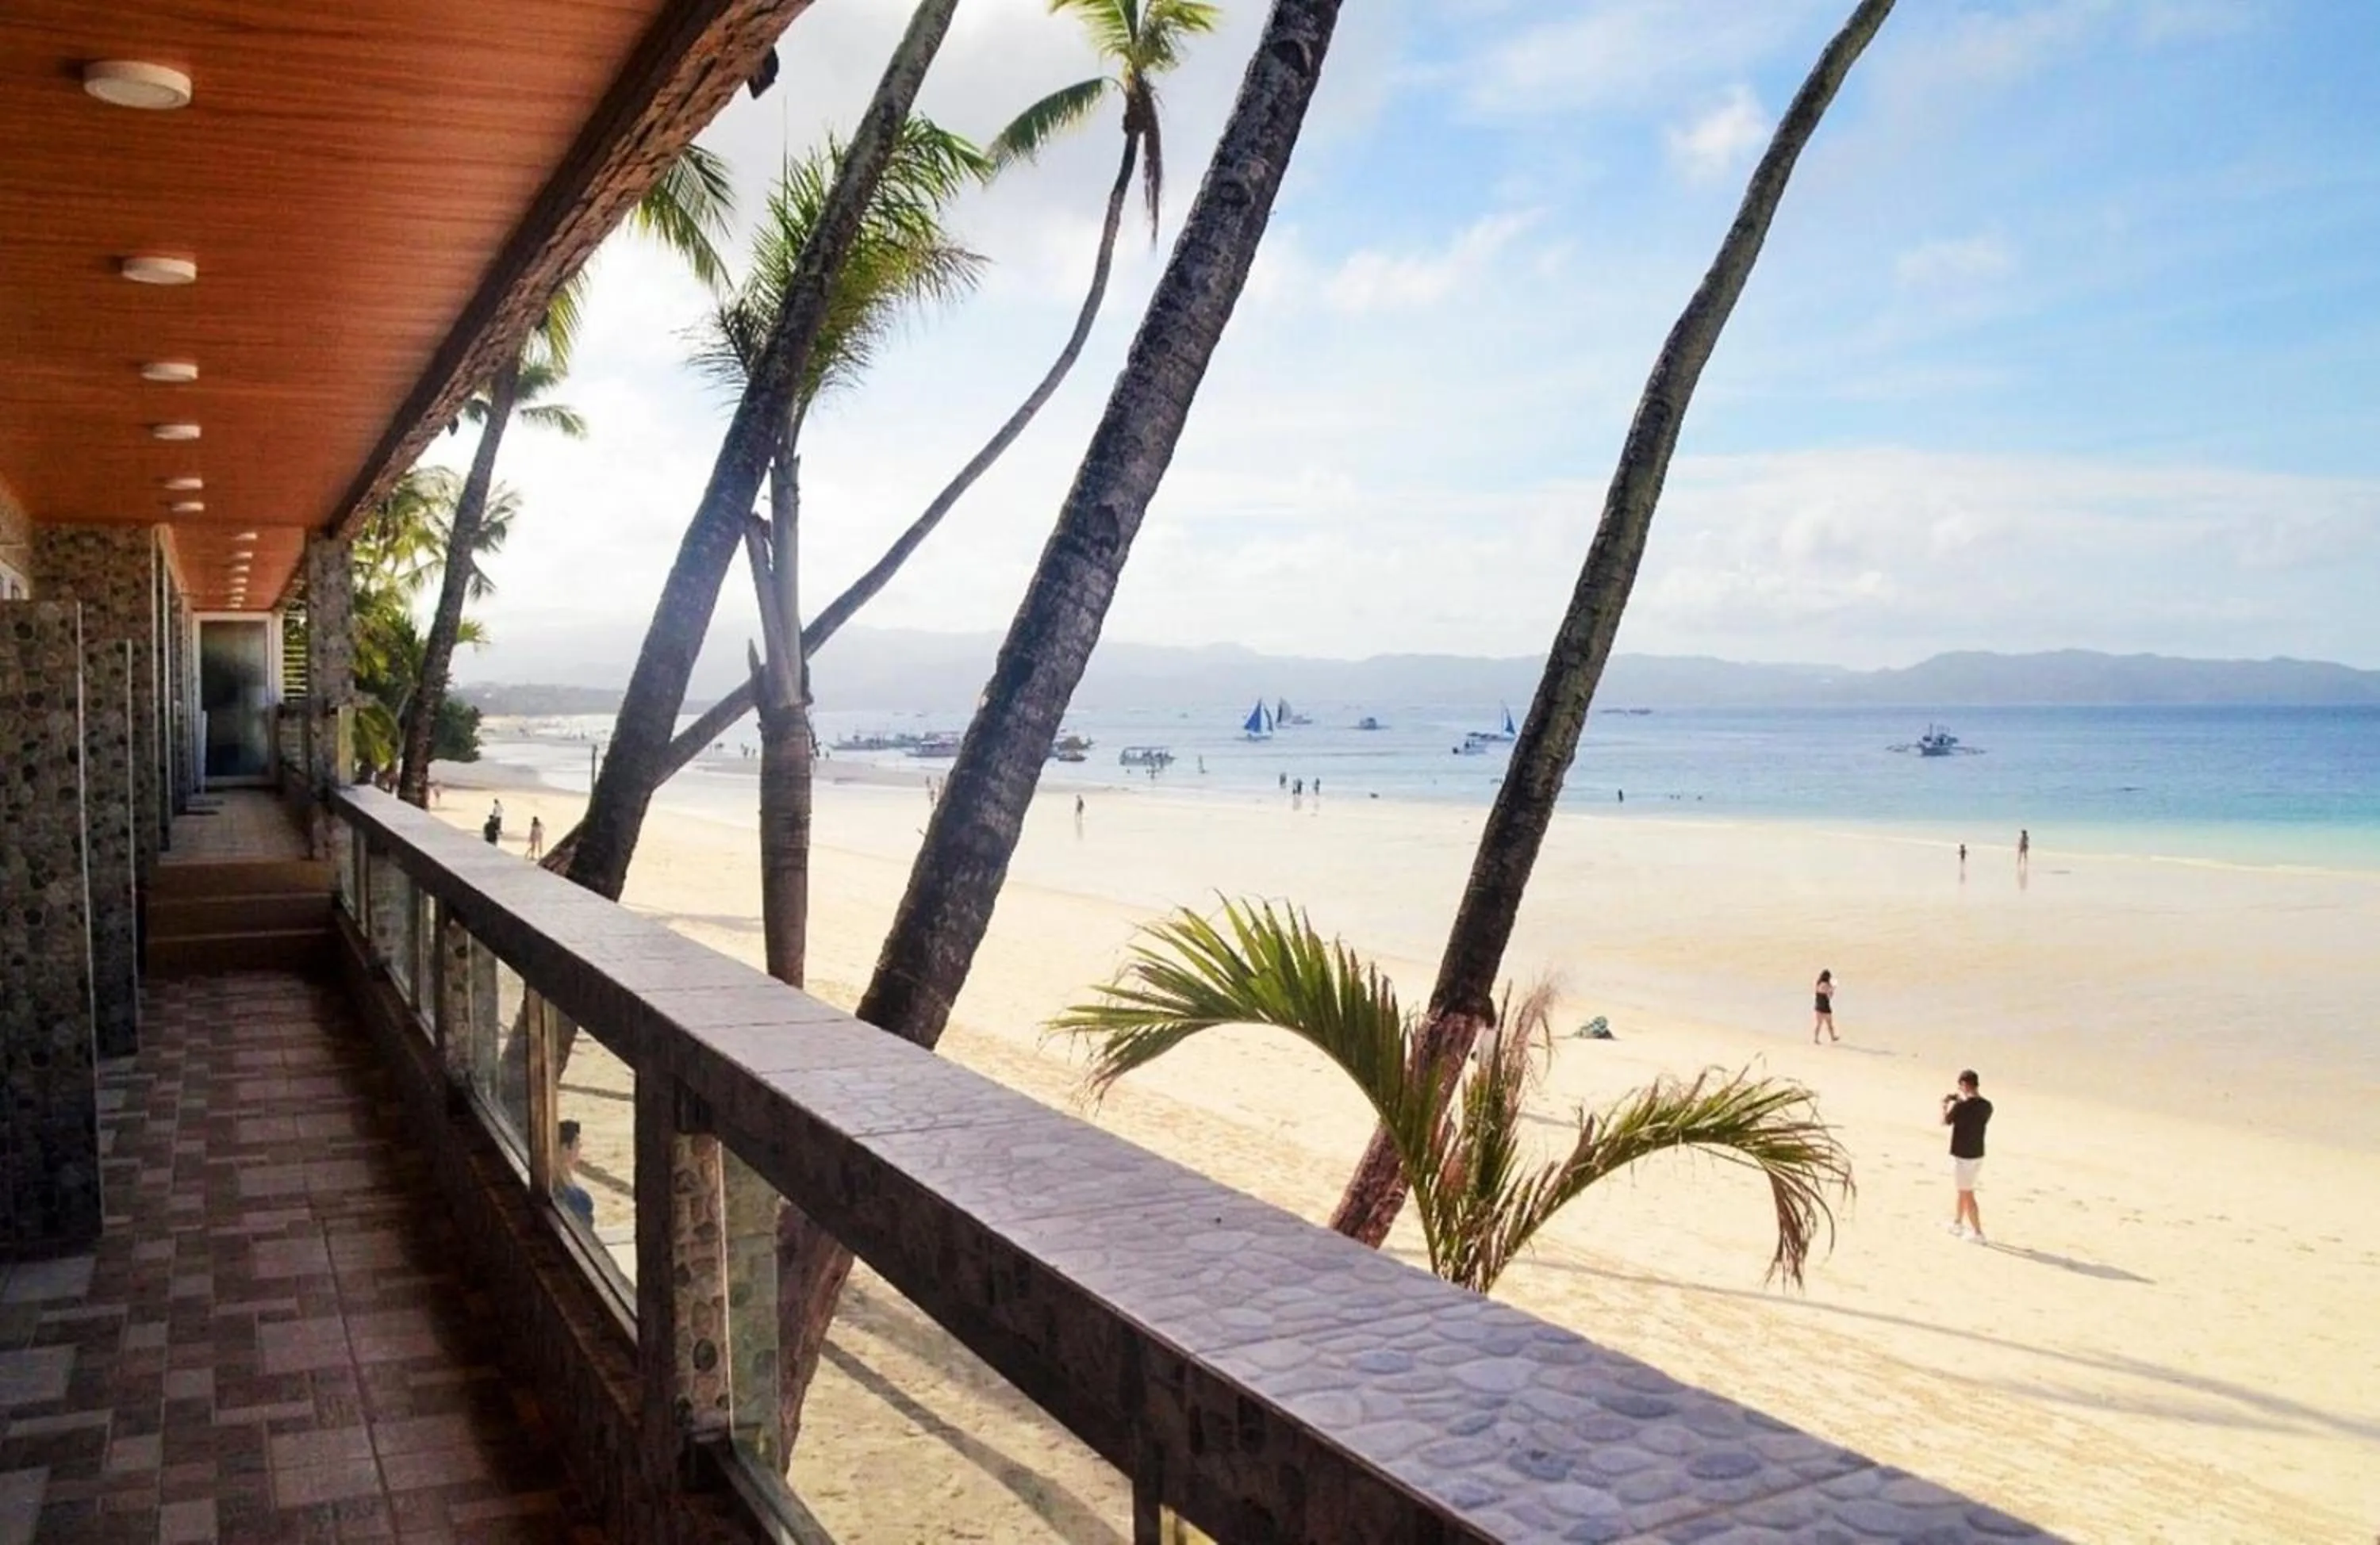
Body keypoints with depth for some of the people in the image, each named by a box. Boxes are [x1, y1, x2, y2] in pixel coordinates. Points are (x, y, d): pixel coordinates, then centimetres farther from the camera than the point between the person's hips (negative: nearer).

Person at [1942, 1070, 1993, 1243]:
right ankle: (1958, 1223, 38)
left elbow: (1945, 1122, -5)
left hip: (1961, 1156, -7)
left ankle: (1978, 1233, 3)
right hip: (1978, 1155, 7)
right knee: (1964, 1190, 24)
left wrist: (1945, 1104, 11)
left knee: (1967, 1194, 1)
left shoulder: (1960, 1106, -21)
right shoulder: (1987, 1106, -2)